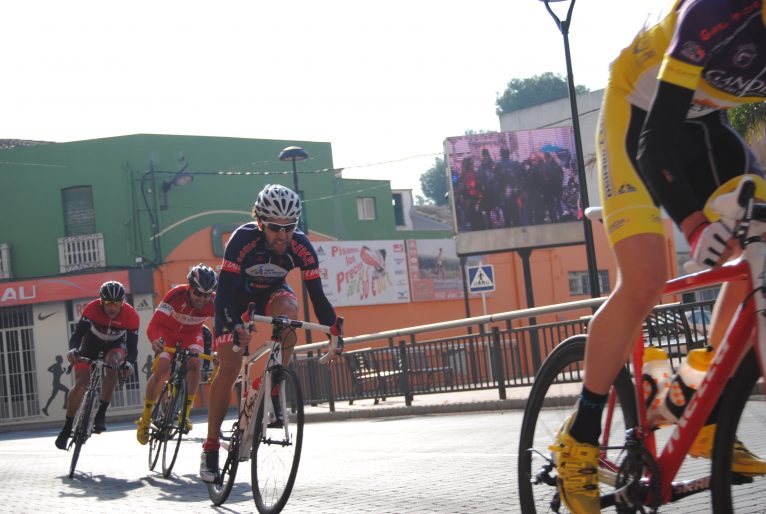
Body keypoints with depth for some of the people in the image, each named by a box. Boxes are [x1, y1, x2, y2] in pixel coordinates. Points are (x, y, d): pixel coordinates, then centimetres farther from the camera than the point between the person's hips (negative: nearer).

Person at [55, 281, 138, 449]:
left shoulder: (131, 315, -28)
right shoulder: (92, 308, -30)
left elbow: (132, 345, -27)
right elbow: (78, 332, -35)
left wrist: (129, 363, -47)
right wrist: (73, 349, -54)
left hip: (116, 344, 0)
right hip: (92, 341, 0)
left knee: (112, 363, -34)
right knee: (81, 384, -11)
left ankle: (101, 413, -23)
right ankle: (67, 428, 3)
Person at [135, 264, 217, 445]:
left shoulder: (214, 302, -29)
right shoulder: (176, 295, -35)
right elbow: (153, 324, -39)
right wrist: (154, 340, -60)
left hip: (191, 333, 2)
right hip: (168, 331, -2)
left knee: (194, 363, -25)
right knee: (161, 371, -17)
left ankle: (185, 413, -12)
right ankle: (145, 419, 0)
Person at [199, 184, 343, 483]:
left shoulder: (302, 247, -27)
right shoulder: (243, 240, -34)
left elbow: (317, 295, -22)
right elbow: (224, 291, -37)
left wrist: (335, 328, -36)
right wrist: (235, 327, -54)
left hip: (271, 292, 2)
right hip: (237, 294, -2)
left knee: (288, 307, -34)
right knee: (229, 366, -13)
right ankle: (210, 449, -1)